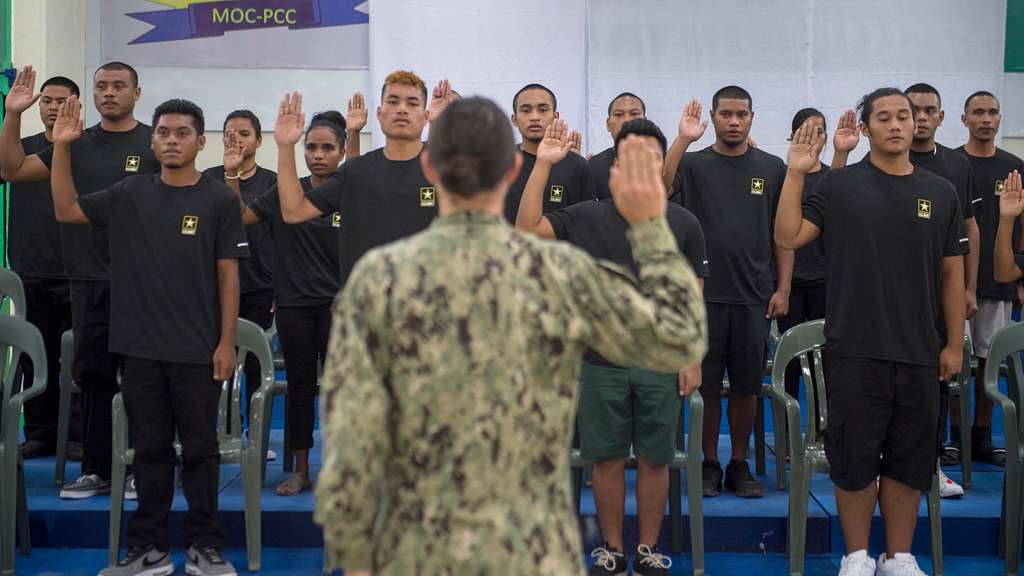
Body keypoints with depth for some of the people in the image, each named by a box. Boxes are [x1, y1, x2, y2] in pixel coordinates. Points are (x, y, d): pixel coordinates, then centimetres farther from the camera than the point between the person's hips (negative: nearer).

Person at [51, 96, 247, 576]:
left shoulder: (219, 199, -2)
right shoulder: (131, 194, 7)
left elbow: (228, 275, -3)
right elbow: (66, 210, 10)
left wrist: (226, 342, -7)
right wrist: (62, 146, 1)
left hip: (198, 352, -3)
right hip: (140, 348, 3)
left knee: (200, 450, 6)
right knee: (150, 448, 11)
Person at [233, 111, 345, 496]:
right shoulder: (286, 191, 3)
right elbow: (239, 218, -3)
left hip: (337, 306, -2)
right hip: (293, 306, 3)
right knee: (300, 386, 10)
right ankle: (301, 470, 20)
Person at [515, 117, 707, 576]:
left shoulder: (683, 223, 2)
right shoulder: (587, 217, 0)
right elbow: (528, 229, -13)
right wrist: (543, 165, -18)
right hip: (602, 361, 0)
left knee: (654, 459, 8)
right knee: (607, 459, 8)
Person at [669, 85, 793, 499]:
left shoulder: (772, 168, 7)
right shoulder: (693, 164, 2)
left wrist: (782, 288, 1)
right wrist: (683, 138, -26)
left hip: (754, 297, 1)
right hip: (704, 295, -1)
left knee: (746, 386, 8)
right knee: (706, 385, 6)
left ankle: (739, 465, 21)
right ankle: (709, 464, 19)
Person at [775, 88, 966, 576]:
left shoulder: (941, 192, 8)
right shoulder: (839, 185, 0)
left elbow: (952, 273, 10)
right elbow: (788, 237, -8)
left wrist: (954, 344, 6)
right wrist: (795, 173, -15)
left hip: (920, 352, 3)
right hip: (855, 348, -3)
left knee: (909, 459, 10)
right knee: (854, 455, 5)